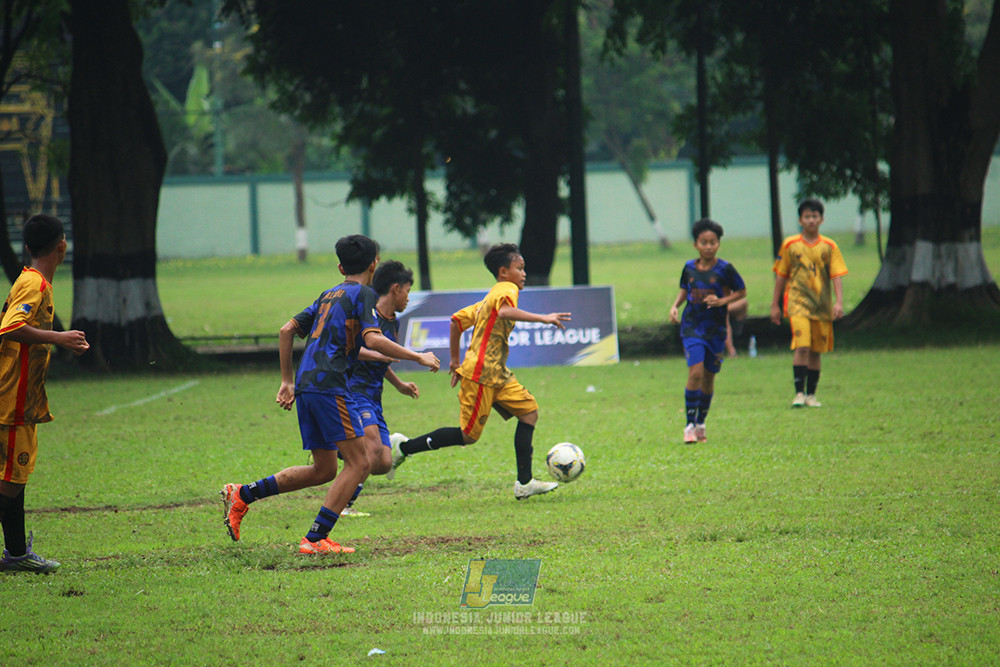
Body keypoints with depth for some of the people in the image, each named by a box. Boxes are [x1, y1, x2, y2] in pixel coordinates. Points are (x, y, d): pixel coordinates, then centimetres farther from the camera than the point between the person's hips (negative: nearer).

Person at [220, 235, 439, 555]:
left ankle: (242, 495, 14)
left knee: (324, 470, 16)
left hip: (305, 384, 9)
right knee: (358, 463, -7)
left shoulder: (330, 295, 23)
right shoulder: (363, 294, 0)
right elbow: (373, 340, -15)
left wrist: (287, 381, 26)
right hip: (328, 385, -9)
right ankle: (316, 538, -14)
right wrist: (418, 357, -8)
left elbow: (288, 330, 22)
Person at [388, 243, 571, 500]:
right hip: (481, 374, -10)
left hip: (497, 374, 10)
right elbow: (504, 311, -31)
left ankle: (525, 483, 0)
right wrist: (542, 318, -34)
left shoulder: (488, 298, 20)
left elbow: (457, 320, 23)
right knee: (468, 435, -5)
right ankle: (404, 447, 7)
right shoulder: (506, 289, -8)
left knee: (529, 410, 3)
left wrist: (455, 360, 28)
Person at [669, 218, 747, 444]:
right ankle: (690, 425, -10)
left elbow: (741, 291, 2)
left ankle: (701, 424, 27)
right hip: (692, 326, 0)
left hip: (716, 329, 0)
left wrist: (722, 301, -13)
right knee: (695, 372, -16)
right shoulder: (689, 267, 2)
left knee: (709, 377, 8)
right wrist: (675, 306, 1)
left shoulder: (724, 269, -6)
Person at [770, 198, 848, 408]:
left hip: (822, 304, 2)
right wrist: (775, 305, 9)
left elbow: (837, 275, 1)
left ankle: (811, 394, 16)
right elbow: (781, 275, 10)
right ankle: (799, 393, -18)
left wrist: (838, 302, -12)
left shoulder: (829, 247, 5)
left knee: (816, 351, 7)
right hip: (797, 302, -2)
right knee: (802, 346, -17)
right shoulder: (790, 245, 4)